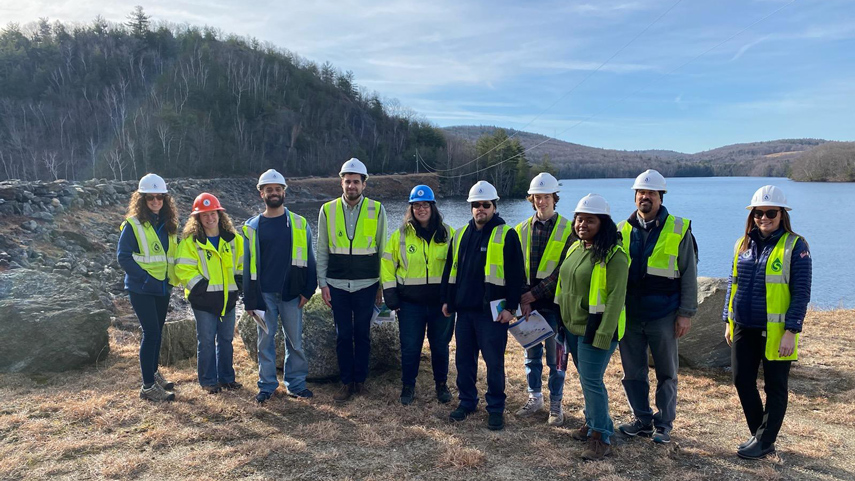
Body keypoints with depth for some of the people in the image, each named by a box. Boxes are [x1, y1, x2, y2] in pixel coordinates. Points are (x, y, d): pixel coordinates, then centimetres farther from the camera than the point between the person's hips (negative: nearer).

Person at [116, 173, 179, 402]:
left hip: (162, 288, 6)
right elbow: (123, 256, -13)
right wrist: (145, 278, -20)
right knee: (151, 332, -9)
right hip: (141, 289, -6)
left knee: (156, 331, 17)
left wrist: (171, 277, 3)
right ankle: (148, 386, -1)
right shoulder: (133, 224, -10)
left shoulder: (168, 224, 8)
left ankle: (153, 372, 34)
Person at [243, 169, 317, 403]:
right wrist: (249, 300, 3)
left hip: (291, 293, 0)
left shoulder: (299, 224, 3)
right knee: (265, 341, 7)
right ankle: (267, 385, 19)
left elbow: (309, 259, 4)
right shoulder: (252, 226, 5)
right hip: (264, 294, 1)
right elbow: (248, 264, 6)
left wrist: (307, 290, -4)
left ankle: (296, 383, 19)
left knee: (295, 340, 6)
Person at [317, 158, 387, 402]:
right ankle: (346, 382, 19)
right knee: (343, 335, 6)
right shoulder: (327, 210, 2)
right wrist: (323, 283, 1)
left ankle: (360, 379, 23)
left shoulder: (377, 210, -1)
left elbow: (382, 250, 3)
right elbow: (321, 251, 6)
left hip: (366, 284, -1)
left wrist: (382, 285, 2)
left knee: (363, 334, 8)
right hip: (337, 284, 1)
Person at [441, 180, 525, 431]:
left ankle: (496, 408, 17)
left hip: (492, 311, -5)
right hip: (464, 308, 5)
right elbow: (450, 270, 17)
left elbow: (516, 275, -7)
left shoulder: (506, 235, -4)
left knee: (494, 361, 3)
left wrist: (511, 306, -12)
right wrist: (447, 299, 14)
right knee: (464, 359, 12)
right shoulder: (461, 234, 12)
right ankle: (467, 401, 28)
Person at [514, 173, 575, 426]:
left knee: (555, 354, 4)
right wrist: (522, 299, -8)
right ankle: (534, 397, 28)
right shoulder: (521, 230, 6)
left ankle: (556, 403, 18)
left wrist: (534, 293, -14)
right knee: (531, 352, 13)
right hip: (528, 301, 3)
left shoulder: (567, 230, -5)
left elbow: (564, 270, -11)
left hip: (554, 301, -3)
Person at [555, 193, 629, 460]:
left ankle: (601, 437, 9)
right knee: (586, 379, 18)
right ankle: (593, 421, 34)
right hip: (572, 327, 8)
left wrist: (603, 335, -22)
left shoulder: (613, 255, -16)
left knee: (591, 381, -4)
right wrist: (562, 321, 16)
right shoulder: (575, 248, 8)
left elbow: (616, 298, -19)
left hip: (595, 329, -7)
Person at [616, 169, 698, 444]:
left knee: (666, 373, 9)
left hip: (663, 316, -3)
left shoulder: (679, 230, -3)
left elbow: (689, 276, -1)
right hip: (629, 316, 3)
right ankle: (642, 420, 26)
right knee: (632, 373, 10)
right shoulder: (622, 230, 6)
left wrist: (686, 313, -6)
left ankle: (664, 425, 23)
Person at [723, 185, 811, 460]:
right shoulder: (743, 244, 8)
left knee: (775, 387, 7)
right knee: (742, 381, 10)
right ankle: (759, 435, 27)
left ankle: (764, 442, 18)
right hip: (744, 329, 6)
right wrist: (728, 321, 12)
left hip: (775, 331, -5)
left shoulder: (795, 246, -7)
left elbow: (801, 292, -10)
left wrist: (791, 330, -15)